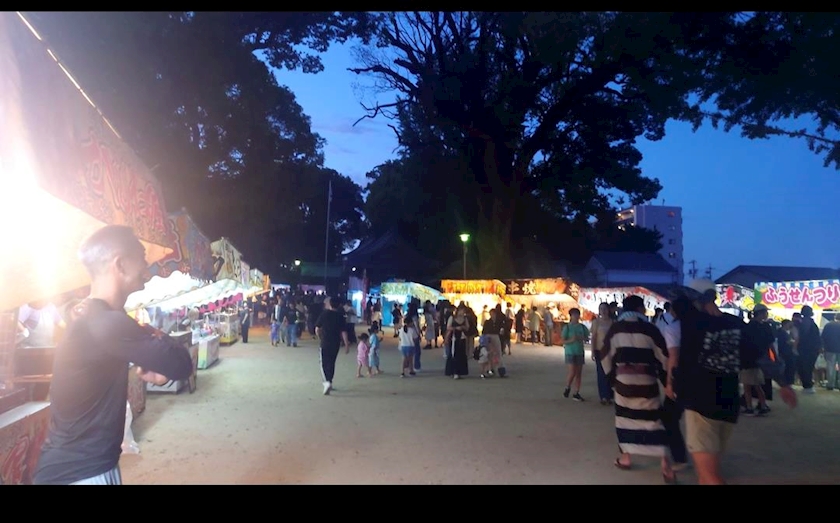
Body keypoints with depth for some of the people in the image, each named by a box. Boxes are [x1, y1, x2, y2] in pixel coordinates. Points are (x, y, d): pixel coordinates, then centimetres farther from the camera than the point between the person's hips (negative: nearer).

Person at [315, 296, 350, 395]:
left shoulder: (324, 314, -7)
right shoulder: (340, 315, -1)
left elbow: (317, 329, -5)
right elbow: (343, 331, -5)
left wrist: (320, 338, 13)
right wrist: (347, 344, -3)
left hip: (325, 343, -3)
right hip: (336, 343, 3)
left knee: (324, 363, 3)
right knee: (331, 363, 16)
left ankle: (327, 382, -17)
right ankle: (329, 382, 24)